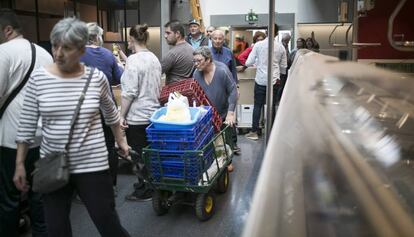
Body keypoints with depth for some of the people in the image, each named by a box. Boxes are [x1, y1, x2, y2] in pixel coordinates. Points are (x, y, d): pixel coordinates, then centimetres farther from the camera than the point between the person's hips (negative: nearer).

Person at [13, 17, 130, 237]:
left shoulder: (97, 78, -7)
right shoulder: (38, 78, -6)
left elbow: (111, 114, 11)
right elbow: (26, 125, 1)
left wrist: (121, 141, 19)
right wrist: (20, 164, 2)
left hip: (92, 165, -1)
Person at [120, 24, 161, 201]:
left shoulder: (133, 60, -16)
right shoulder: (154, 58, 8)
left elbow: (129, 92, -19)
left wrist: (122, 115, -13)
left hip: (137, 116, -8)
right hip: (153, 112, 8)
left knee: (139, 154, 3)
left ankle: (144, 191, 14)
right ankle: (147, 184, 30)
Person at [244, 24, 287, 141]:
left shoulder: (258, 45, -7)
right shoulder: (281, 47, -1)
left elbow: (248, 63, -6)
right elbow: (284, 66, 8)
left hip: (260, 80, -1)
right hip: (274, 80, 2)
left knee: (257, 106, 7)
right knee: (272, 106, 11)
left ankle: (254, 132, 10)